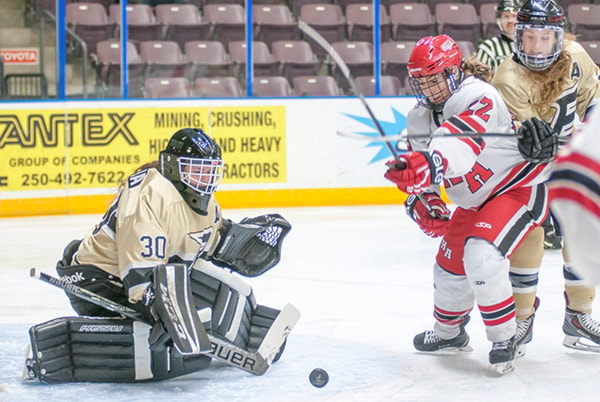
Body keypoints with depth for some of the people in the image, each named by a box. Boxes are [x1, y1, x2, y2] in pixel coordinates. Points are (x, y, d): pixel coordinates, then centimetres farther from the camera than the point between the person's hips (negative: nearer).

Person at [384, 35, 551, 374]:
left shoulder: (477, 97, -29)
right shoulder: (419, 118, -2)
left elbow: (459, 144, -49)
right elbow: (421, 168, 7)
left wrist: (427, 165, -66)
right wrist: (424, 205, -13)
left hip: (519, 187, -9)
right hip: (475, 203, 9)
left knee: (481, 254, -26)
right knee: (450, 262, 14)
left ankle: (505, 339, -9)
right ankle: (449, 333, 41)